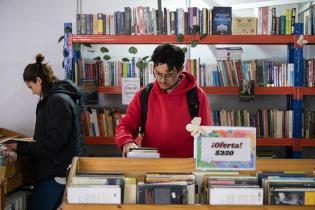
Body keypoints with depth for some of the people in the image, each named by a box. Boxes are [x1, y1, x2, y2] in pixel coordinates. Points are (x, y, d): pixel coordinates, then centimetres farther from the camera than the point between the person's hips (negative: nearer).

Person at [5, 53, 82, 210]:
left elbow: (52, 144, -21)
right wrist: (26, 144, 11)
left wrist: (20, 147, -15)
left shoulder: (58, 100, -18)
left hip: (55, 174, -9)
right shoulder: (53, 98, 14)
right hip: (50, 171, 9)